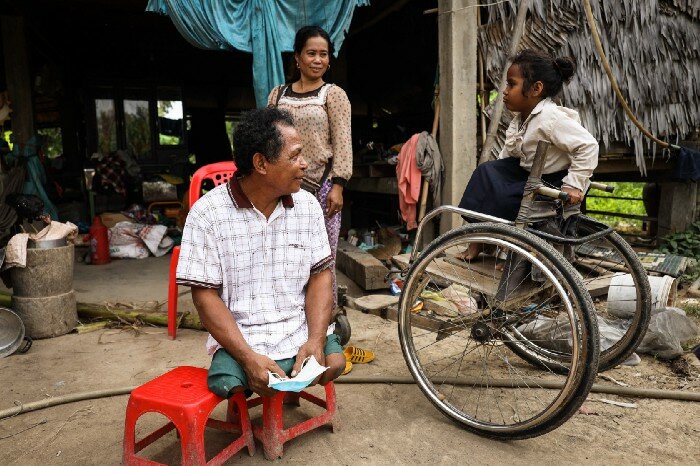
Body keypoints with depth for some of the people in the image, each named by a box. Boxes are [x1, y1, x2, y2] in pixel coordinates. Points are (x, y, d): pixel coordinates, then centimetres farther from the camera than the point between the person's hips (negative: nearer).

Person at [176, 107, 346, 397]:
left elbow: (320, 275, 1)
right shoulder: (207, 213, -11)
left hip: (301, 328, 4)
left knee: (333, 363, -19)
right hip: (239, 335, -3)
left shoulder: (307, 206, 1)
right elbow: (205, 295, -11)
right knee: (229, 384, -27)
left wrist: (315, 340, -14)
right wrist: (249, 357, -21)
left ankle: (294, 381, 17)